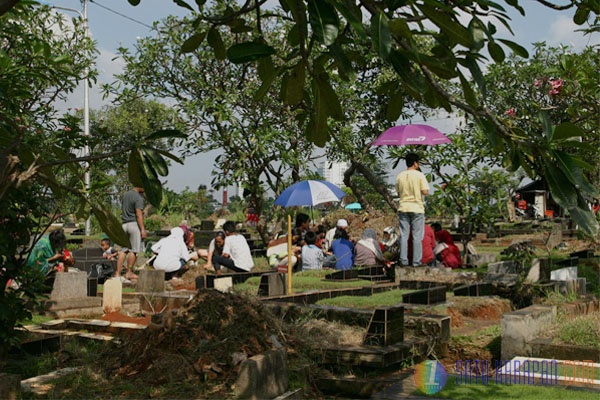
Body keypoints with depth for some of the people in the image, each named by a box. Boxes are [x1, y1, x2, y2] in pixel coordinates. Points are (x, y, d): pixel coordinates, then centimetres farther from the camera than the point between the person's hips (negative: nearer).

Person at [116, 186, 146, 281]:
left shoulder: (126, 195, 16)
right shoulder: (138, 198, -10)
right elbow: (139, 214, -16)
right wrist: (143, 229, -17)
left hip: (124, 224, 8)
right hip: (134, 224, -8)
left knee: (123, 250, 7)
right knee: (134, 250, -1)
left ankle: (117, 273, 2)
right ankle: (129, 273, 2)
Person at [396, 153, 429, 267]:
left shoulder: (400, 176, 4)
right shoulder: (419, 175, -8)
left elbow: (398, 193, 10)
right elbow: (425, 192, -12)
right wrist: (418, 190, 8)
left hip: (403, 208, 3)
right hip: (417, 208, -3)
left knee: (403, 236, 6)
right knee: (417, 237, 3)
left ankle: (404, 260, 5)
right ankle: (416, 261, 3)